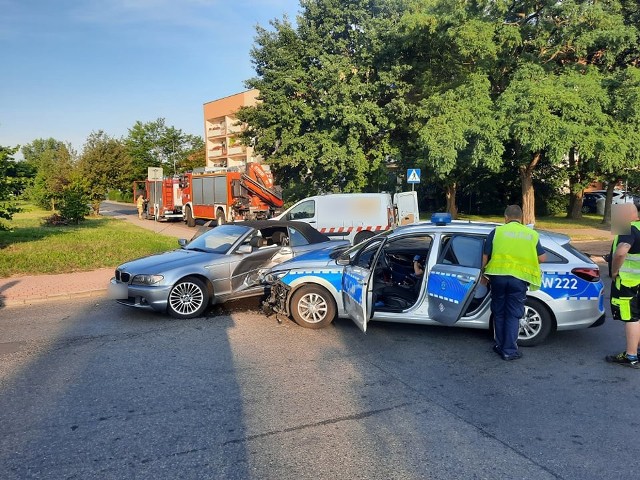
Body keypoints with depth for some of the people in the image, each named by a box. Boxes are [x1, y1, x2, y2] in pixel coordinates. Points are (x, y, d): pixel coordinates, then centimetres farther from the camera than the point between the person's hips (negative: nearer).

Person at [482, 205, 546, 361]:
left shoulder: (497, 231, 6)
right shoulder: (532, 234, 10)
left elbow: (485, 256, 5)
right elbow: (542, 258, 10)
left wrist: (484, 273, 19)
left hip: (498, 276, 0)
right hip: (519, 279, 0)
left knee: (499, 313, 14)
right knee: (513, 315, 7)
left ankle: (500, 346, 23)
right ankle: (509, 351, 9)